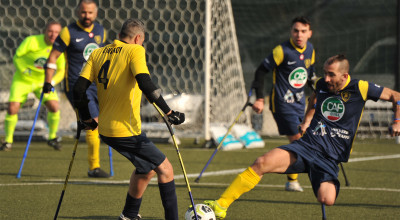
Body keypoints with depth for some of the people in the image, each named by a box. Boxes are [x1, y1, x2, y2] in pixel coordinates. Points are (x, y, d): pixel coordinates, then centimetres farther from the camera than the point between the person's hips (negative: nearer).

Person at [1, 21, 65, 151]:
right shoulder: (31, 41, -21)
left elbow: (61, 71, -6)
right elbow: (17, 57, -9)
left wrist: (51, 82, -23)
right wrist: (25, 71, -21)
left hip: (43, 81, 2)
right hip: (22, 80, -2)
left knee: (54, 107, -14)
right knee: (12, 108, -14)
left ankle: (52, 137, 10)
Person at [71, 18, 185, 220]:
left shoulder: (98, 54, 11)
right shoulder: (135, 51, -7)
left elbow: (79, 89, 5)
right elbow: (145, 83, -22)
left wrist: (87, 120, 17)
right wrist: (169, 112, -21)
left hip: (105, 130, 7)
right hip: (126, 131, -7)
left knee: (146, 169, 25)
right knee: (165, 169, 2)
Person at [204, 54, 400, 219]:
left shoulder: (360, 88, -6)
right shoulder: (321, 85, 9)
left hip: (330, 157, -3)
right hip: (308, 144, 3)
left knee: (326, 200, -29)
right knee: (262, 163, -23)